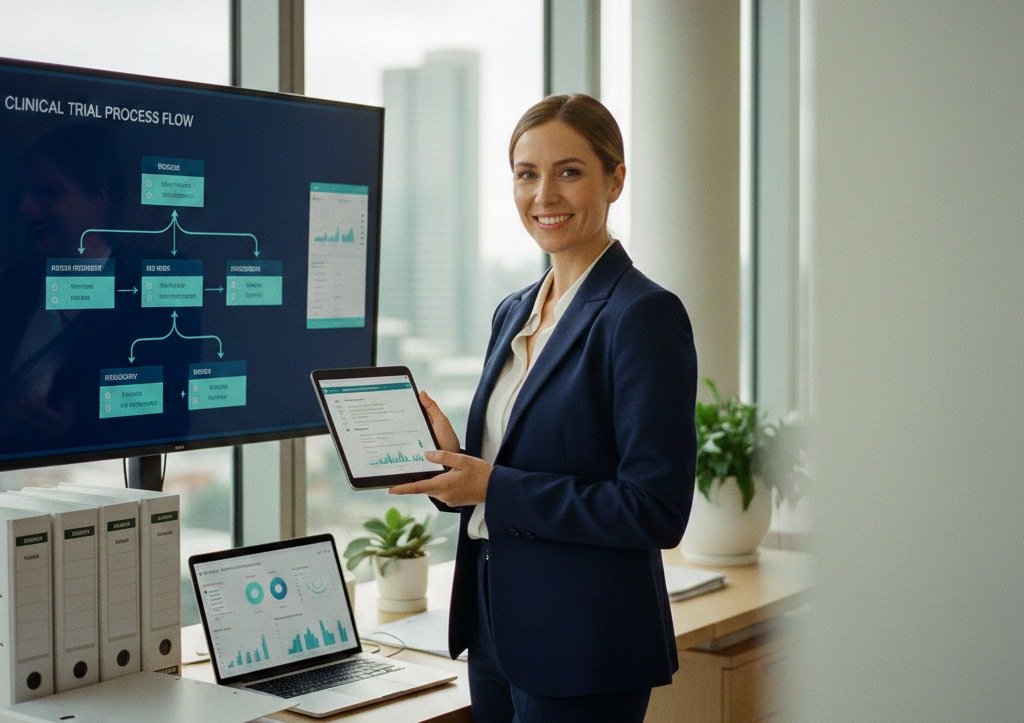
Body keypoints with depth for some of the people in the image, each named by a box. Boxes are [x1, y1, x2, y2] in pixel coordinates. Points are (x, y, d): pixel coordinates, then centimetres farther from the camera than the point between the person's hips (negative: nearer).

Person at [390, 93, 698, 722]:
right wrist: (453, 457, -4)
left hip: (583, 652, -7)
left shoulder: (645, 315, -15)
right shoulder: (514, 313, 10)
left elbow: (657, 511, -20)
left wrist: (494, 488, -20)